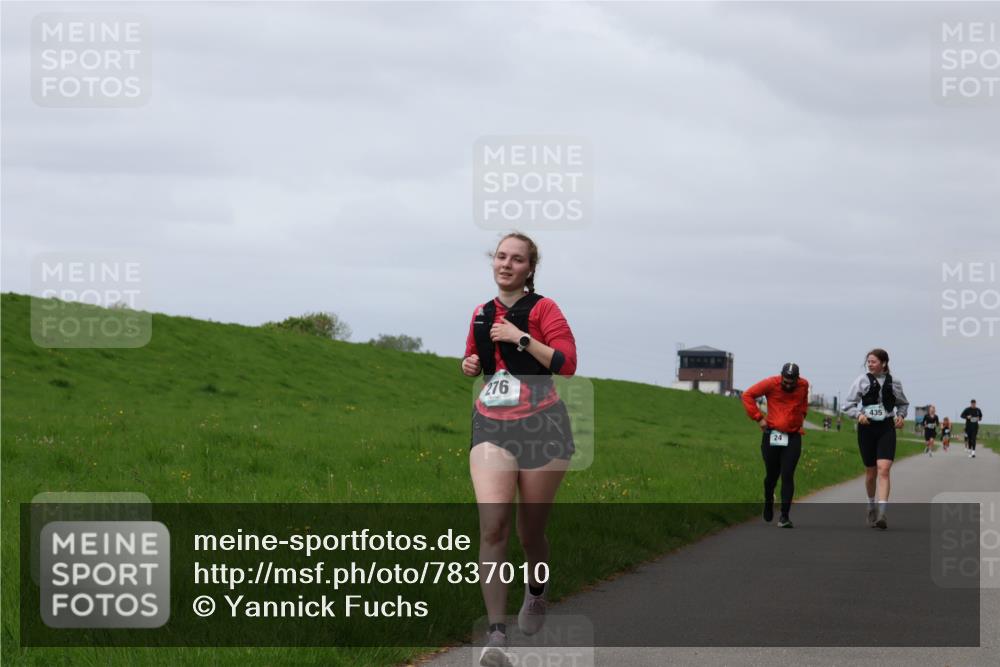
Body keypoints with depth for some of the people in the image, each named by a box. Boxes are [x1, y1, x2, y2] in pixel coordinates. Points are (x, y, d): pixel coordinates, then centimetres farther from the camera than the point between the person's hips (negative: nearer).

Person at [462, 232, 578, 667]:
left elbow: (567, 363, -13)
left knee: (530, 531, 7)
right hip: (491, 426, 3)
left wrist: (522, 338, -18)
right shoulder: (481, 314, 13)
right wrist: (470, 365, 8)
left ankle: (537, 590, 43)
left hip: (541, 427, -3)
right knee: (493, 525, -17)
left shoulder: (542, 309, -3)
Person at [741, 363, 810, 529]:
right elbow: (748, 395, -2)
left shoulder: (804, 385, 2)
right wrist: (758, 417, -6)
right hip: (772, 435, -1)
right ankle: (768, 502, 41)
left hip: (793, 437, 1)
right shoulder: (771, 384, -8)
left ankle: (784, 516, -9)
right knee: (772, 475, 11)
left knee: (787, 476, -9)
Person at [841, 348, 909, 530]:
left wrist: (901, 416, 4)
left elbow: (903, 403, 23)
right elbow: (848, 405, 1)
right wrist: (858, 414, -17)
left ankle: (882, 513, -24)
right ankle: (871, 506, 35)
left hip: (886, 428, -1)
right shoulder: (862, 380, 1)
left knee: (884, 469, -17)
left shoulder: (894, 383, 5)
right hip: (867, 428, 1)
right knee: (871, 472, 9)